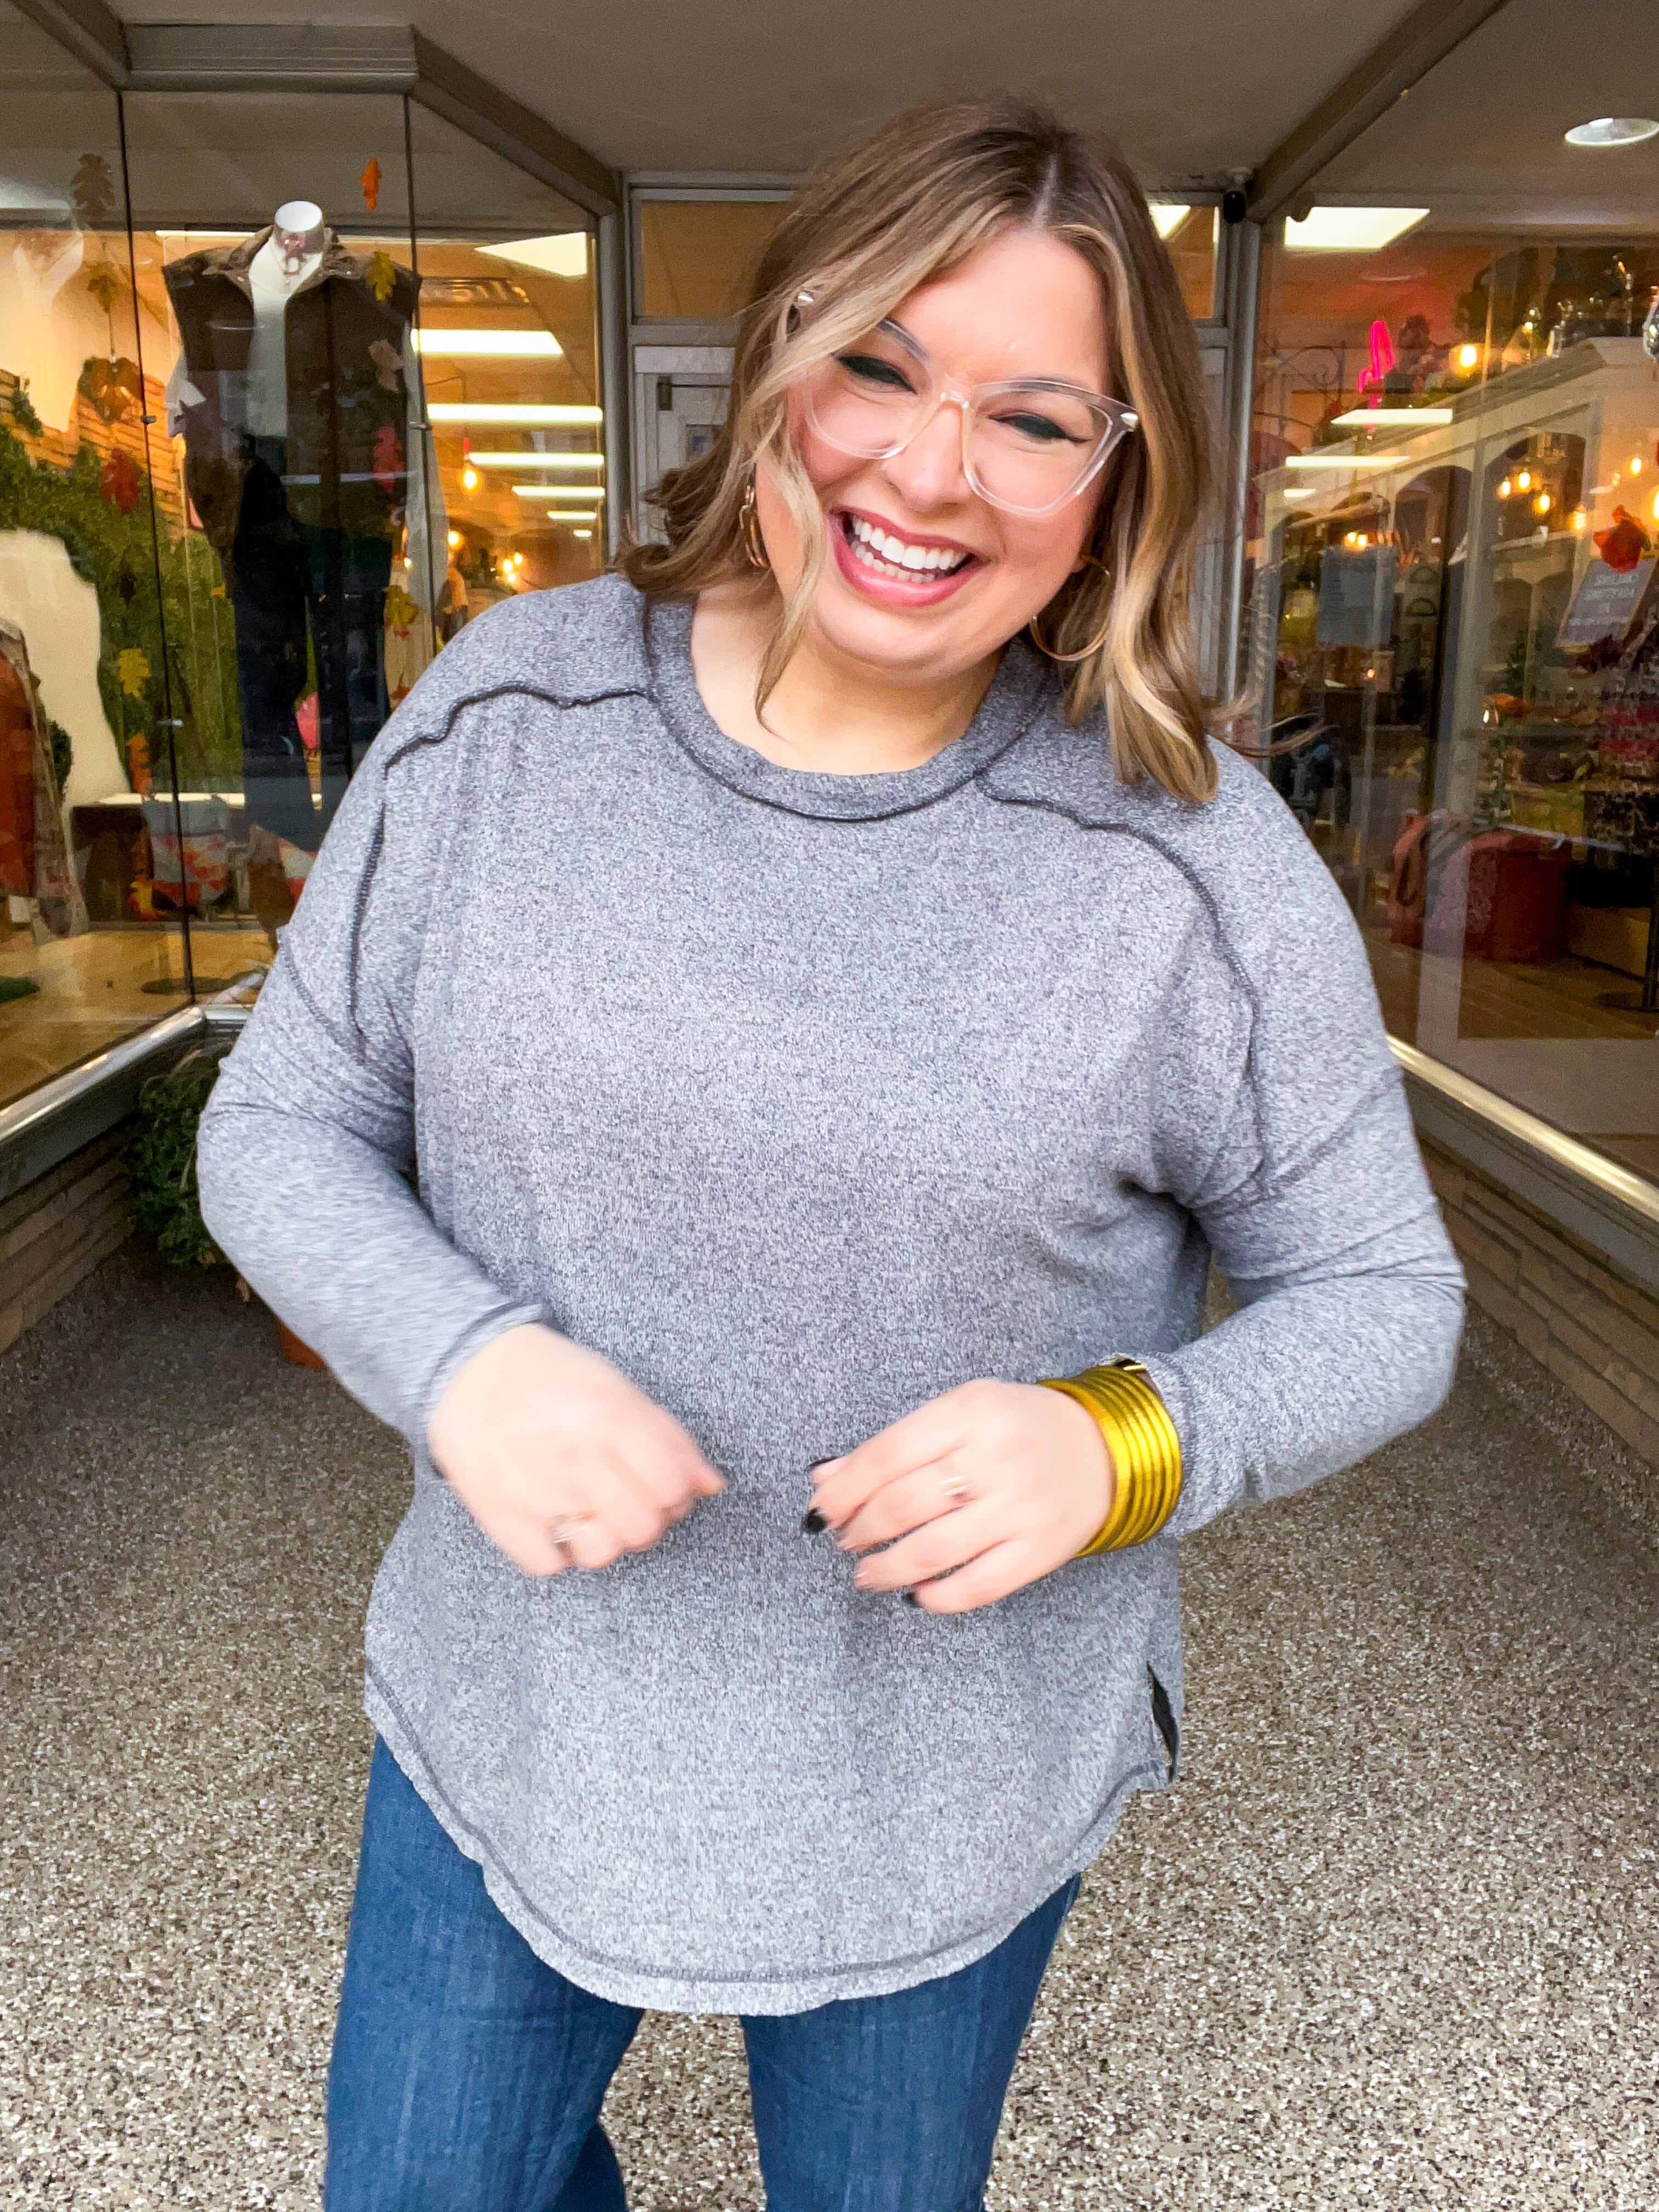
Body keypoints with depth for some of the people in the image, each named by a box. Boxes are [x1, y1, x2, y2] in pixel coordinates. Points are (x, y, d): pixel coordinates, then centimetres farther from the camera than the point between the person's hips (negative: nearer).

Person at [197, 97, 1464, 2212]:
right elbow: (280, 1123, -3)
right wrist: (456, 1360, -23)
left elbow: (1377, 1296, -6)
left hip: (953, 1784, -1)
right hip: (509, 1713, 3)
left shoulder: (1195, 858, -16)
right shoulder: (507, 705, -10)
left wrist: (1121, 1443, -26)